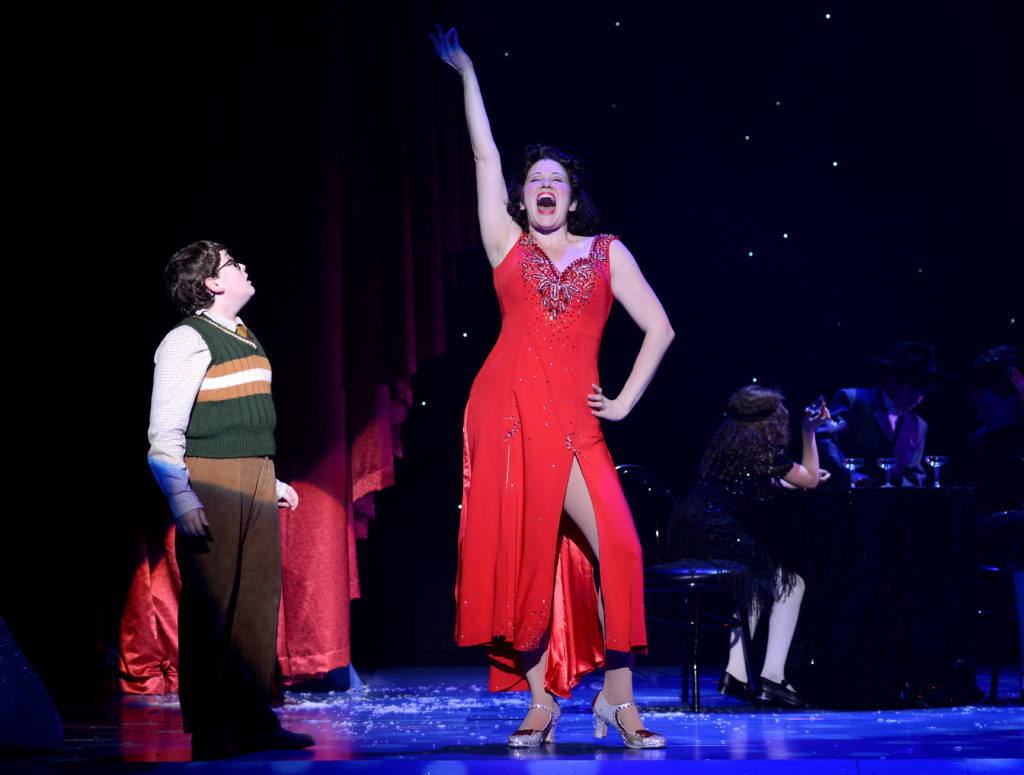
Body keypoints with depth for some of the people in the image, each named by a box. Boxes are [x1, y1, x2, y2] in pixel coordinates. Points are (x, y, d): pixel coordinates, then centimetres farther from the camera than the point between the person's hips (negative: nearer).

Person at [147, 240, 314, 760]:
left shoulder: (245, 339, 19)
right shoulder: (188, 341, -8)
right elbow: (164, 432, -13)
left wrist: (271, 480, 21)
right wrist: (181, 498, -22)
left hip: (255, 484, 8)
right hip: (211, 485, -8)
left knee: (258, 602, 7)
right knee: (209, 606, -6)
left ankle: (253, 724, 13)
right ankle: (209, 732, 0)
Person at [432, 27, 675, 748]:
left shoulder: (607, 252, 13)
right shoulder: (508, 245, 13)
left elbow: (659, 328, 13)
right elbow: (485, 154, 12)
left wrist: (625, 402, 6)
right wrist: (466, 73, 15)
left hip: (573, 420, 0)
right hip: (506, 411, 1)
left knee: (616, 547, -14)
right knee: (522, 556, 0)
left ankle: (619, 697, -4)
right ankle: (542, 701, 11)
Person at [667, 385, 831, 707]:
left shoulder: (724, 443, 22)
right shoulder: (765, 449, -2)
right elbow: (810, 480, 10)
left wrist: (801, 479, 44)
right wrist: (809, 432, 17)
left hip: (684, 538, 8)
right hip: (717, 537, -8)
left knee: (757, 579, 29)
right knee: (792, 583, 8)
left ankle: (736, 674, 21)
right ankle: (771, 678, 2)